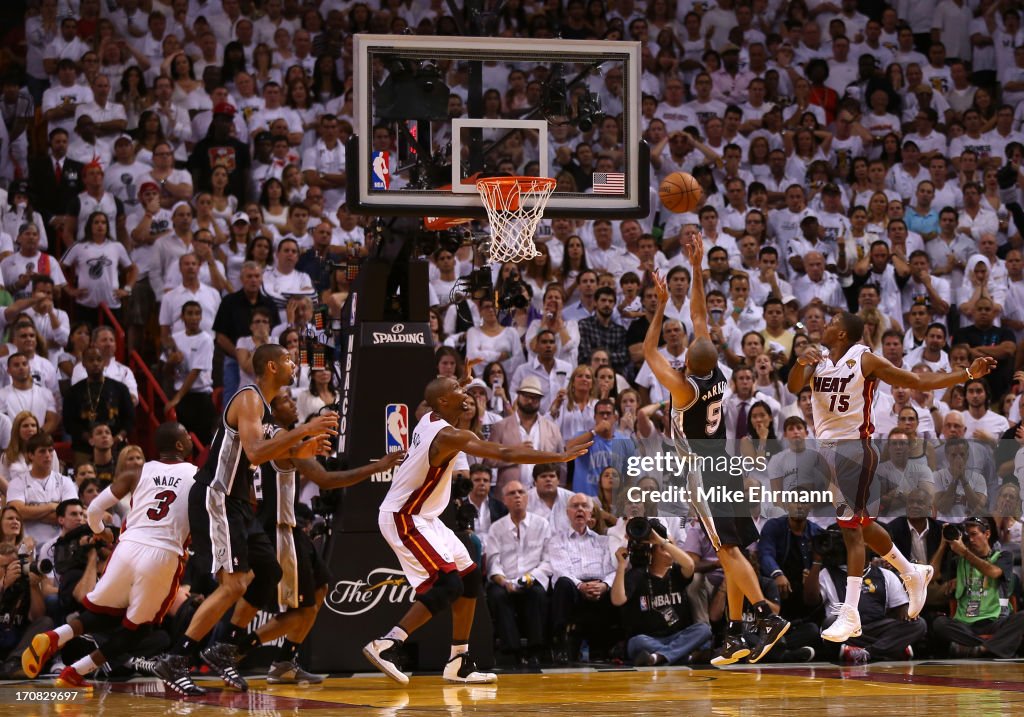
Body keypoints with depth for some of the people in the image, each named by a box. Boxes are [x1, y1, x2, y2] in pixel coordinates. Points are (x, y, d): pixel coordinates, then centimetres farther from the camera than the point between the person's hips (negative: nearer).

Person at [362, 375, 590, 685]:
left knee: (469, 577, 12)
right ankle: (385, 646, -19)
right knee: (448, 585, -18)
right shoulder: (448, 436, -24)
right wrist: (560, 457, -23)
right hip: (402, 519, -10)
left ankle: (460, 663, 16)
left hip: (420, 517, 10)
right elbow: (504, 455, -26)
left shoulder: (430, 421, 3)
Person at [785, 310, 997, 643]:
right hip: (824, 447, 6)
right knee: (861, 524, 16)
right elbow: (794, 386, -9)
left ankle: (850, 615, -10)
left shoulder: (866, 360, -8)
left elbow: (919, 381, -5)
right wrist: (801, 362, -30)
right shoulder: (817, 360, 6)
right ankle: (912, 574, 36)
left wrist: (968, 374, -13)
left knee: (851, 527, -9)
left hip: (853, 449, -6)